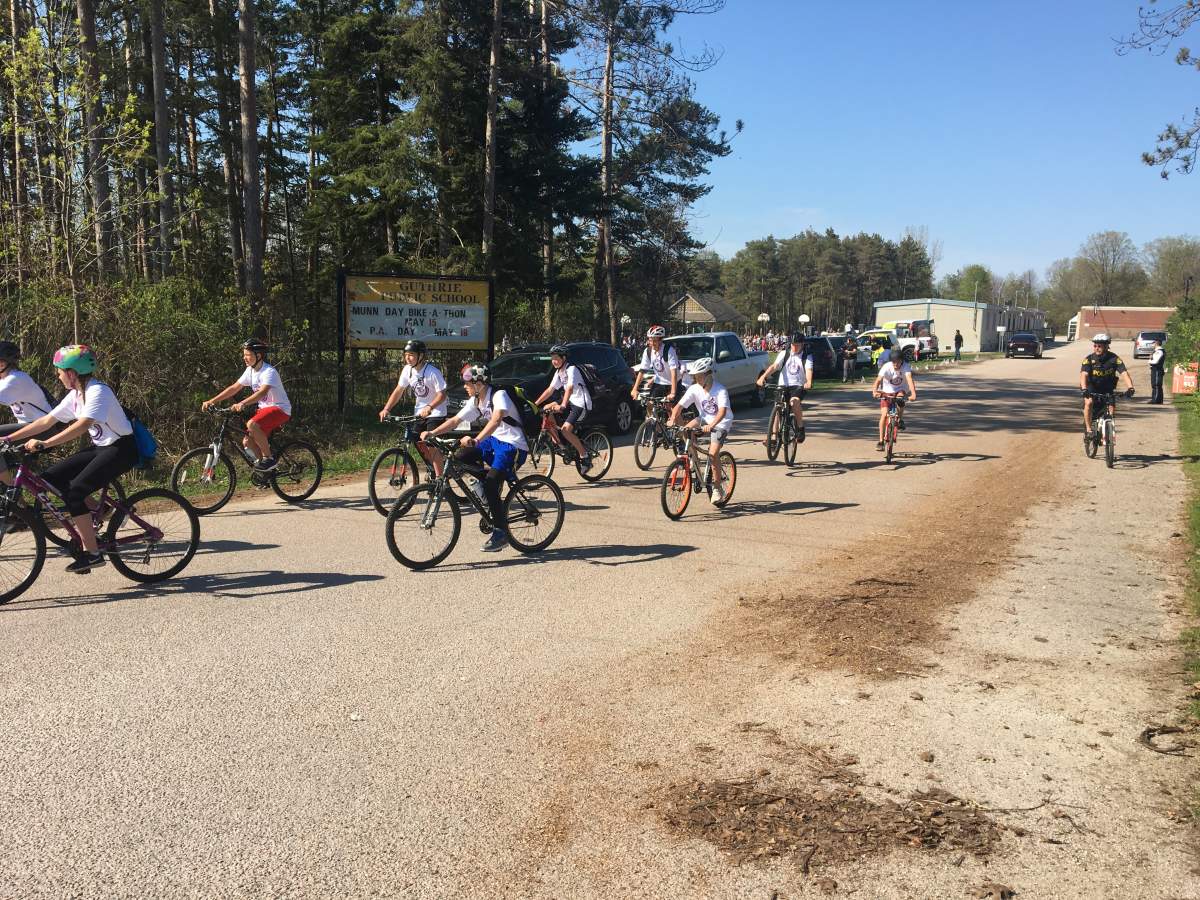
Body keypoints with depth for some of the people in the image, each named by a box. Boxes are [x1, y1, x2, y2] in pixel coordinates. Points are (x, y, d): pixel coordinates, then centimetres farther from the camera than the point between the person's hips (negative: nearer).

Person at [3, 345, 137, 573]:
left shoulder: (98, 391, -19)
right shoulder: (75, 395, 9)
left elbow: (81, 426, -32)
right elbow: (46, 421, 11)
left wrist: (43, 444, -37)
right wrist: (9, 439, 6)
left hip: (121, 449, -9)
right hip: (101, 447, 9)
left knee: (75, 492, -20)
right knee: (51, 477, -3)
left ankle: (92, 553, -12)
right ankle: (87, 524, 9)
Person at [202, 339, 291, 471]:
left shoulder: (269, 372, -20)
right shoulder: (250, 371, 6)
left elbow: (262, 392, -36)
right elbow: (234, 388, 7)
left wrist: (242, 404, -49)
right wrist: (212, 401, -1)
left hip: (280, 409, -9)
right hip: (264, 409, 9)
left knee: (252, 424, -31)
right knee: (247, 442, -2)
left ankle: (268, 459, -18)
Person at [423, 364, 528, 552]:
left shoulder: (499, 396, -20)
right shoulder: (475, 401, 6)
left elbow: (496, 420, -37)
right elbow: (455, 420, 7)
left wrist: (476, 440, -51)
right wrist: (431, 433, -6)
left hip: (513, 446, -8)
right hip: (495, 440, 8)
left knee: (490, 484, -21)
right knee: (460, 456, -10)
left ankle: (500, 532, -9)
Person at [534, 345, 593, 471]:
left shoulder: (571, 369, -16)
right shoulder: (558, 372, 10)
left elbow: (570, 388, -30)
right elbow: (550, 389, 11)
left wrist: (563, 406, -44)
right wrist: (536, 403, 4)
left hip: (582, 405, -9)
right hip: (571, 402, 9)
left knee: (566, 429, -22)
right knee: (547, 408, 1)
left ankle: (585, 456, -8)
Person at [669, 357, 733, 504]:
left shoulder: (720, 390, -23)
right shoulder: (694, 389, -10)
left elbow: (722, 411, -36)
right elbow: (679, 405, -15)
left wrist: (711, 425, -52)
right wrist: (673, 419, -35)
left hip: (721, 423, -5)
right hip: (704, 419, 5)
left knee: (713, 453, -20)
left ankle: (718, 487, -4)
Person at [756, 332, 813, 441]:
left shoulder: (807, 357, 3)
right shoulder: (784, 354, 6)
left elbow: (808, 370, -16)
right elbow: (774, 366, -8)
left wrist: (808, 382, -38)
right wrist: (763, 376, -27)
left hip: (798, 386, -3)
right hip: (783, 385, 3)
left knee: (794, 402, -31)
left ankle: (800, 428, -14)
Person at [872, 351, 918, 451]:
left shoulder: (906, 367, -21)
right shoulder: (886, 367, -22)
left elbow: (910, 379, -36)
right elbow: (878, 380, -33)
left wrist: (913, 393, -52)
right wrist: (874, 391, -53)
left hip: (900, 390, 1)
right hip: (886, 392, -1)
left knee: (900, 397, -35)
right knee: (884, 414, -14)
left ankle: (900, 420, -9)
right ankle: (881, 441, -6)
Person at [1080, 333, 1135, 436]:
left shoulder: (1114, 358, -15)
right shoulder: (1089, 359, -17)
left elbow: (1124, 373, -25)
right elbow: (1084, 374, -29)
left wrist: (1130, 387, -42)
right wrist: (1084, 389, -48)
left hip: (1107, 389, 1)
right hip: (1091, 388, -1)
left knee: (1112, 406, -20)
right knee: (1088, 402, -27)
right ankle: (1088, 429, -16)